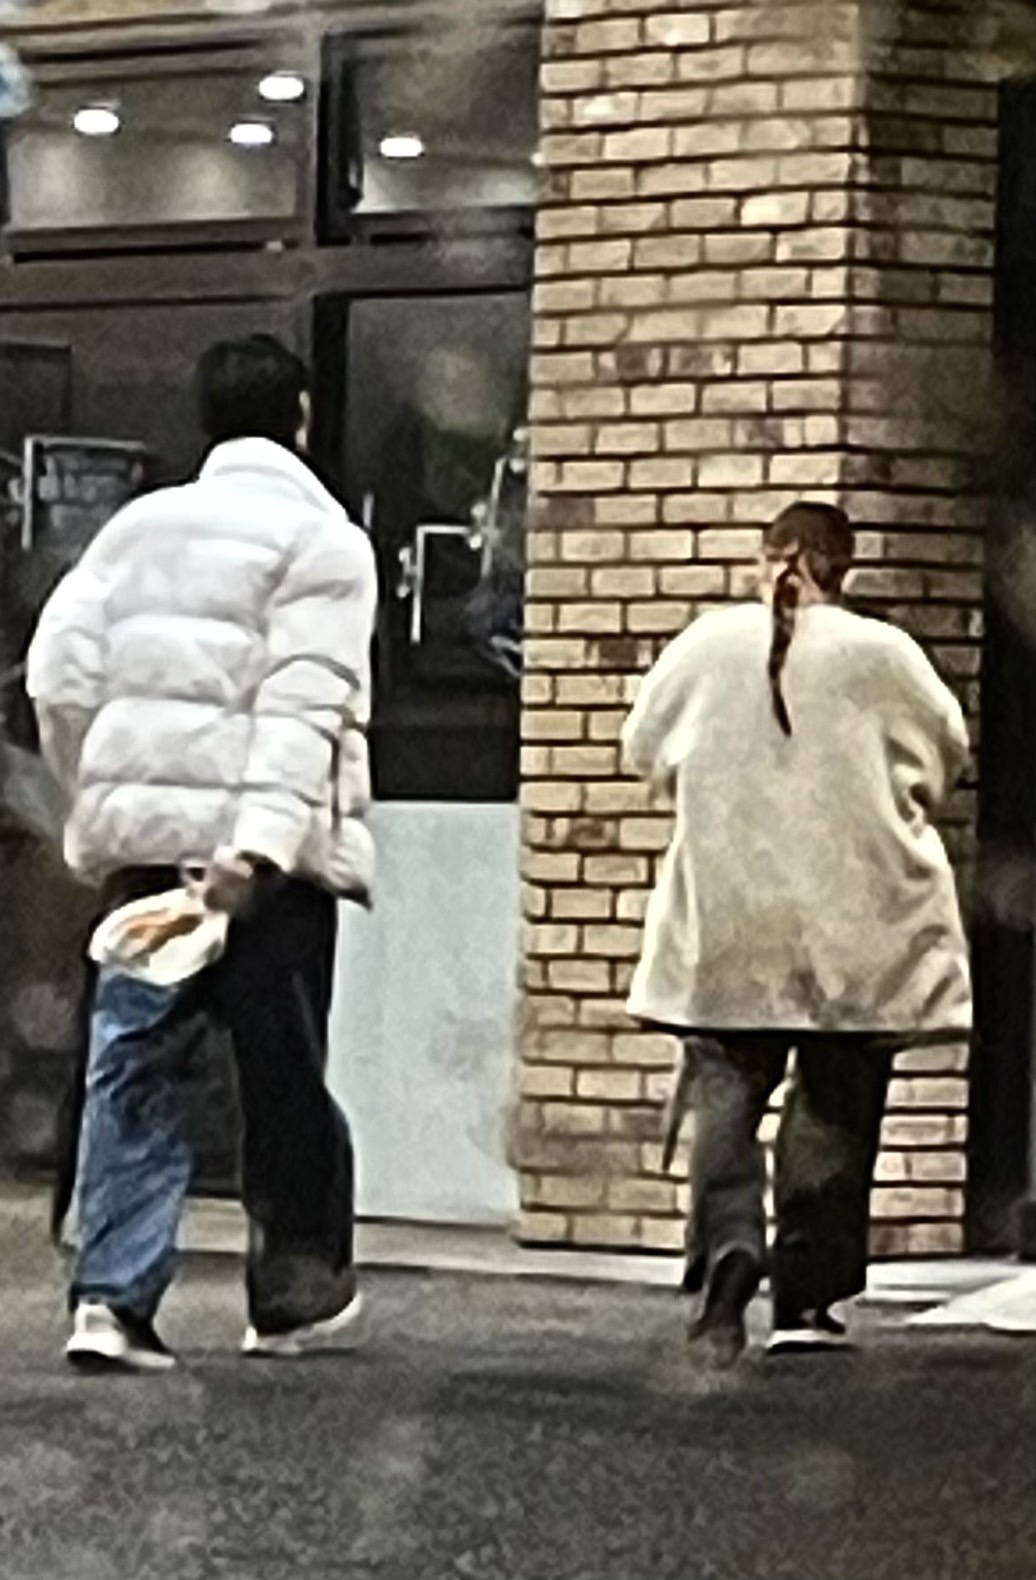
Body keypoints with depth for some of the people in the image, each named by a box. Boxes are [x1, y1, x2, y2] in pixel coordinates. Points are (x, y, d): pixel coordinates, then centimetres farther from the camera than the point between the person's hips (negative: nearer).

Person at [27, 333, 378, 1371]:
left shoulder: (139, 524, 14)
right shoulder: (321, 537, -3)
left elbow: (59, 672, 7)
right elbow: (304, 705, -16)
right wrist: (260, 845, -24)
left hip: (138, 831, 4)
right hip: (260, 846, -4)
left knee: (133, 1064, 6)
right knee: (283, 1076, 8)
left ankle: (112, 1299, -4)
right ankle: (296, 1299, 20)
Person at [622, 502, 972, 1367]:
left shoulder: (708, 643, -3)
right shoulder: (883, 653, -8)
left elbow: (646, 749, 10)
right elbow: (947, 755, 5)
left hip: (729, 916, 1)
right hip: (856, 924, -1)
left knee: (727, 1087, 7)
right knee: (834, 1109, 8)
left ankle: (729, 1245, -17)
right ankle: (807, 1295, 8)